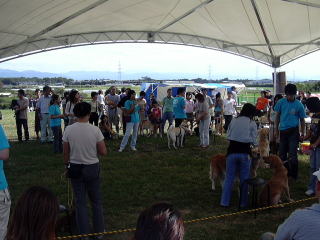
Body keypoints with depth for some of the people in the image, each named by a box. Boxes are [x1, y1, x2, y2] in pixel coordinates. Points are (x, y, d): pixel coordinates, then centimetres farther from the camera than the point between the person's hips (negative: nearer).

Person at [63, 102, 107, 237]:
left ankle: (84, 233, 20)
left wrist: (67, 165, 14)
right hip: (92, 168, -1)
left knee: (80, 202, 12)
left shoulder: (68, 130, -10)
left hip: (75, 168, 1)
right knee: (96, 201, 16)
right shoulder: (95, 130, -15)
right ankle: (99, 231, 26)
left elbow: (66, 153, -2)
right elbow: (103, 152, -10)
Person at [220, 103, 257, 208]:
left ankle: (225, 201, 11)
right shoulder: (252, 123, -1)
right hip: (244, 153, -2)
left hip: (232, 151, 2)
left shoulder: (233, 121, 5)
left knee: (229, 177, 9)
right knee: (244, 179, 9)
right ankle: (243, 203, 16)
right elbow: (254, 141, 0)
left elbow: (228, 136, 8)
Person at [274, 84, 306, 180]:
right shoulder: (281, 102, -1)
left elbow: (302, 120, 3)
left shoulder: (299, 105, -6)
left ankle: (294, 175, 5)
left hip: (293, 131, -3)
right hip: (283, 131, 3)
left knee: (292, 154, -7)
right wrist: (276, 130, 8)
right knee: (282, 153, 11)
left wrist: (302, 134, 1)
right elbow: (277, 116, 9)